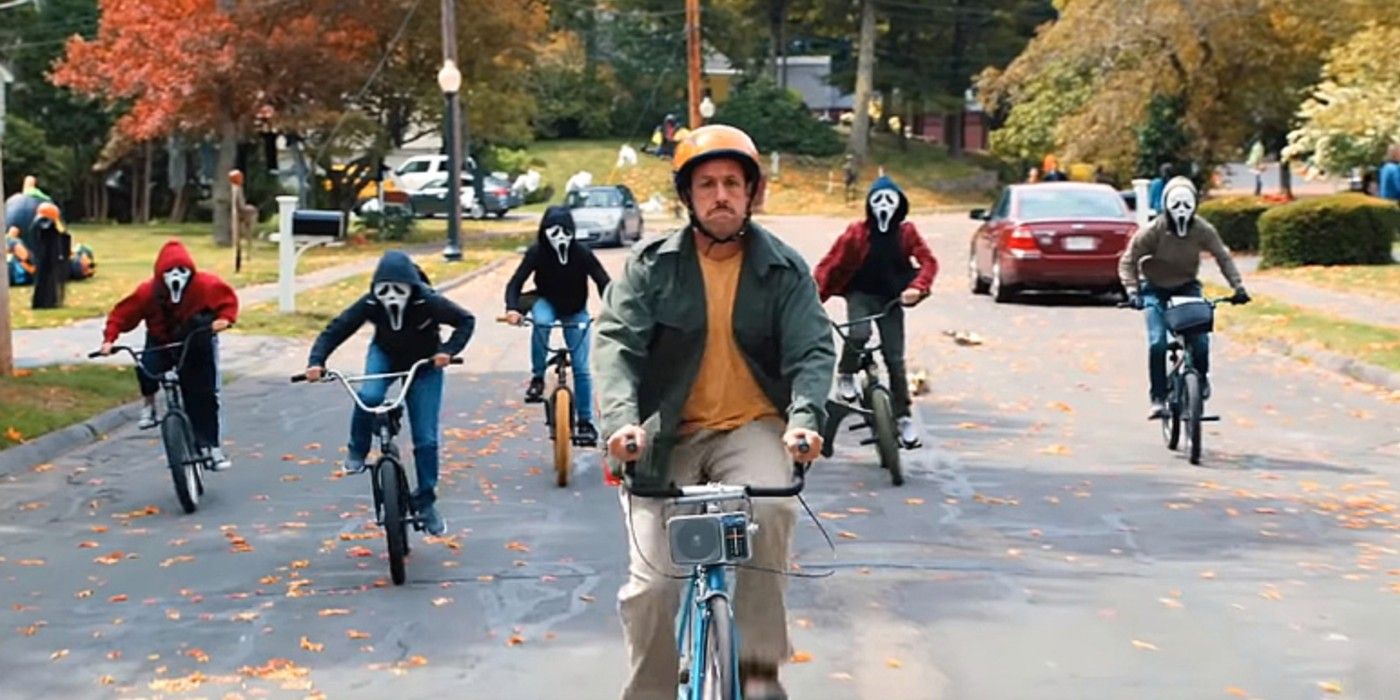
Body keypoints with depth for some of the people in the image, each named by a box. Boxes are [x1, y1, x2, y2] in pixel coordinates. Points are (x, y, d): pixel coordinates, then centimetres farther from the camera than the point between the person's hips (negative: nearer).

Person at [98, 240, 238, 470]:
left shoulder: (205, 284, -23)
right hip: (161, 343, 0)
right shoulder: (148, 292, -23)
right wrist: (109, 338, -27)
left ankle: (212, 447, 7)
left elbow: (227, 298, -10)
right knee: (147, 368, -33)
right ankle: (149, 404, -3)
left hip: (195, 346, 0)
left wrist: (225, 318, -29)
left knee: (205, 397, -4)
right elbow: (122, 313, -15)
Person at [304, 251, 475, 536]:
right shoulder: (370, 304, -25)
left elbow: (466, 321, -22)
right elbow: (335, 329, -22)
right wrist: (316, 361, -36)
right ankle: (357, 451, -7)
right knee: (368, 397, -34)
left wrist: (447, 350, -36)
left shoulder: (429, 302, -30)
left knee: (426, 439, -6)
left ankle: (425, 502, 11)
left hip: (424, 365, -1)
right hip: (385, 355, 1)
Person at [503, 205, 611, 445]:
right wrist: (512, 309, -43)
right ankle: (537, 377, -21)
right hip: (547, 303, 0)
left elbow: (604, 283, -23)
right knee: (541, 321, -37)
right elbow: (515, 283, -24)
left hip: (575, 312, 0)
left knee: (581, 368, -6)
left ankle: (585, 421, 7)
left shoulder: (582, 254, -23)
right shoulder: (537, 253, -21)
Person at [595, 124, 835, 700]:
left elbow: (813, 350, -7)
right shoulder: (652, 266, 0)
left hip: (752, 426, 0)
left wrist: (805, 416, -28)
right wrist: (622, 416, -30)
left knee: (769, 508, -33)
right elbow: (616, 340, -11)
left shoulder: (784, 270, 1)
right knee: (650, 586, -8)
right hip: (667, 434, 1)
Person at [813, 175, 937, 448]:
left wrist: (917, 287, -26)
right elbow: (830, 264, -9)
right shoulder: (857, 232, -8)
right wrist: (815, 297, -19)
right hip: (861, 295, -1)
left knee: (895, 360, 0)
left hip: (890, 300, 2)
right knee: (859, 334, -32)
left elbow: (928, 261, -8)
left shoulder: (906, 232, -3)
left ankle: (903, 416, 10)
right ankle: (845, 376, -4)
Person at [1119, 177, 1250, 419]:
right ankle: (1158, 397, -8)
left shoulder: (1203, 230, -15)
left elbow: (1223, 257, -2)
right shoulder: (1153, 231, -22)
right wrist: (1132, 291, -29)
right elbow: (1128, 261, -16)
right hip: (1156, 290, -2)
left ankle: (1201, 379, 18)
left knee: (1200, 340, -14)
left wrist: (1238, 286, -12)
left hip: (1187, 287, 2)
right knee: (1157, 342, -19)